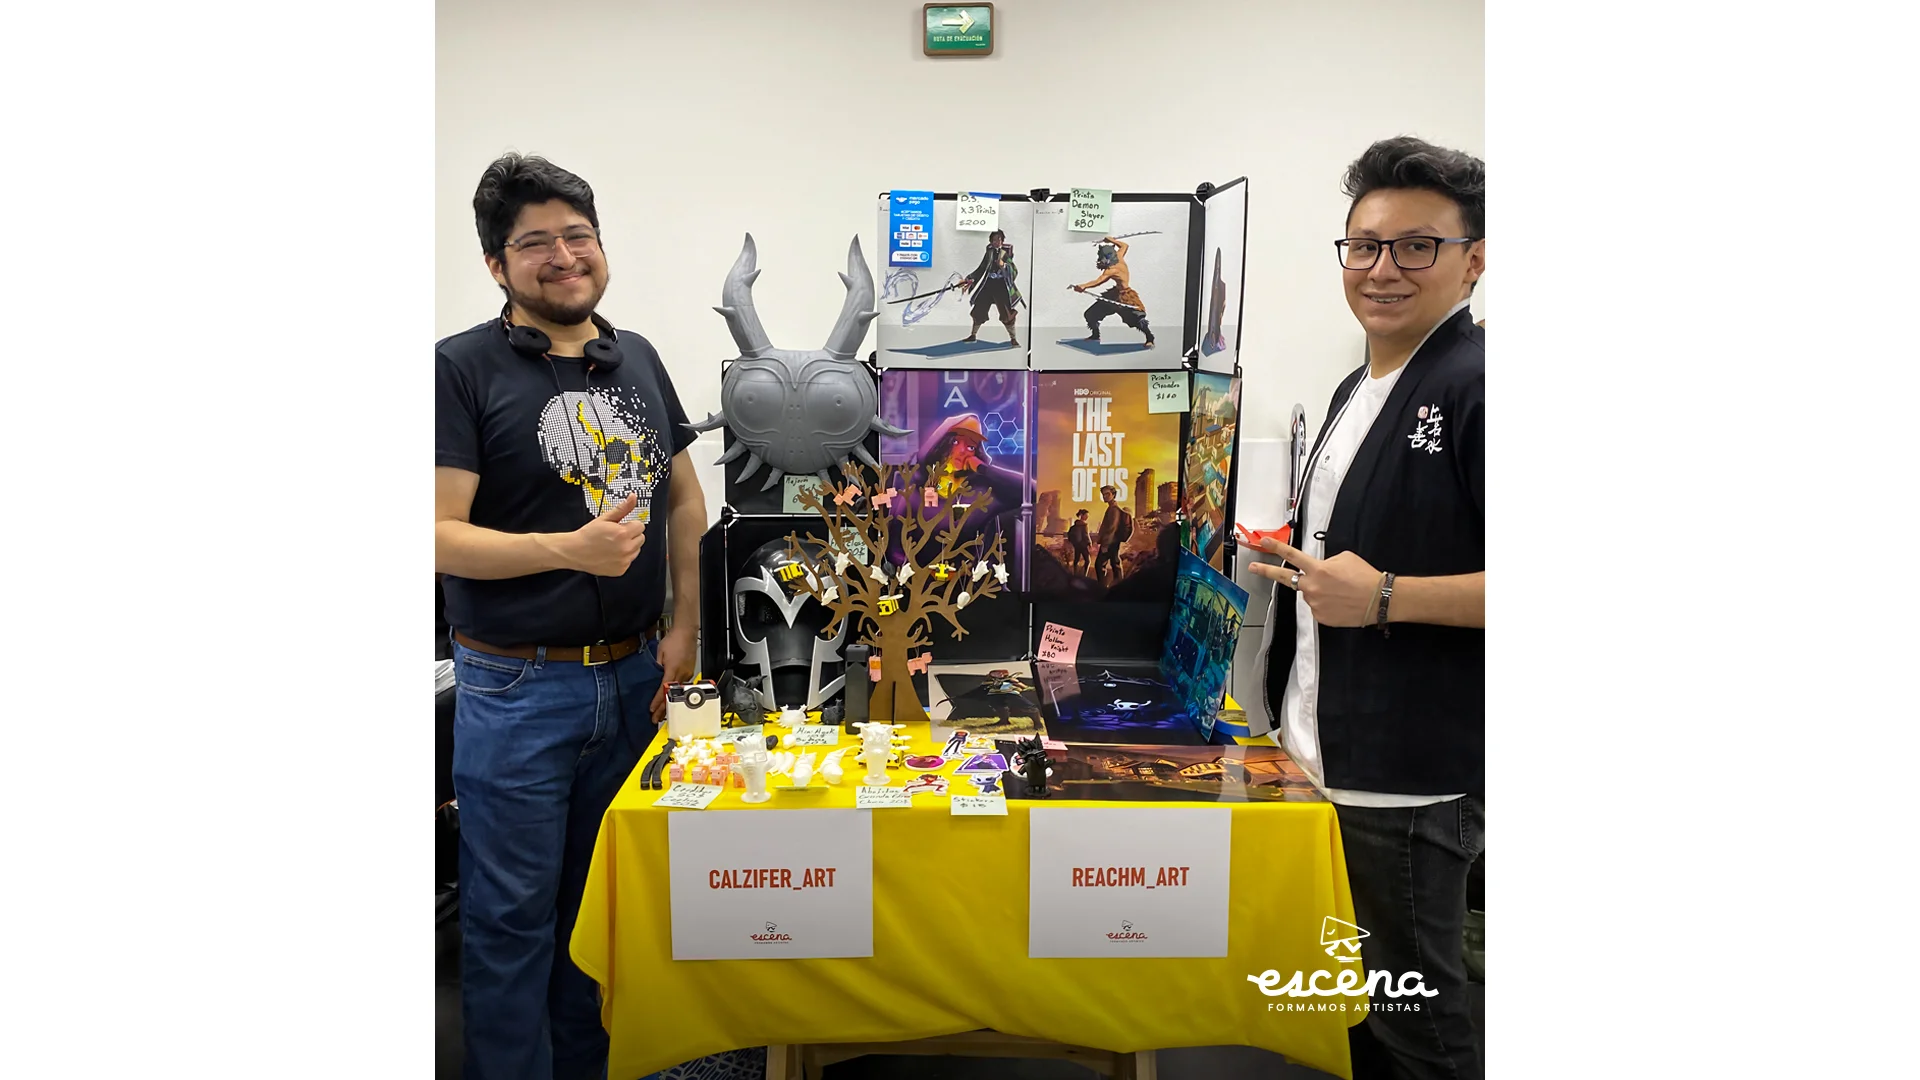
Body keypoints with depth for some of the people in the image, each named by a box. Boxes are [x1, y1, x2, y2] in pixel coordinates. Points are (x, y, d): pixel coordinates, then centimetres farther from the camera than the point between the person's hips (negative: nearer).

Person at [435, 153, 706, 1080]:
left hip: (634, 678, 5)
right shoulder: (463, 368, -7)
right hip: (518, 689, -5)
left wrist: (684, 629, 4)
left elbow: (685, 498, 13)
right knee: (513, 916, 5)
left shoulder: (638, 360, 9)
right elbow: (441, 534, -14)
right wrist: (572, 549, -27)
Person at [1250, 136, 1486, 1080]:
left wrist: (1385, 597, -23)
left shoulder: (1476, 384, -16)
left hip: (1407, 783, -9)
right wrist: (1298, 556, 11)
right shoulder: (1359, 389, 13)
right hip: (1321, 759, 9)